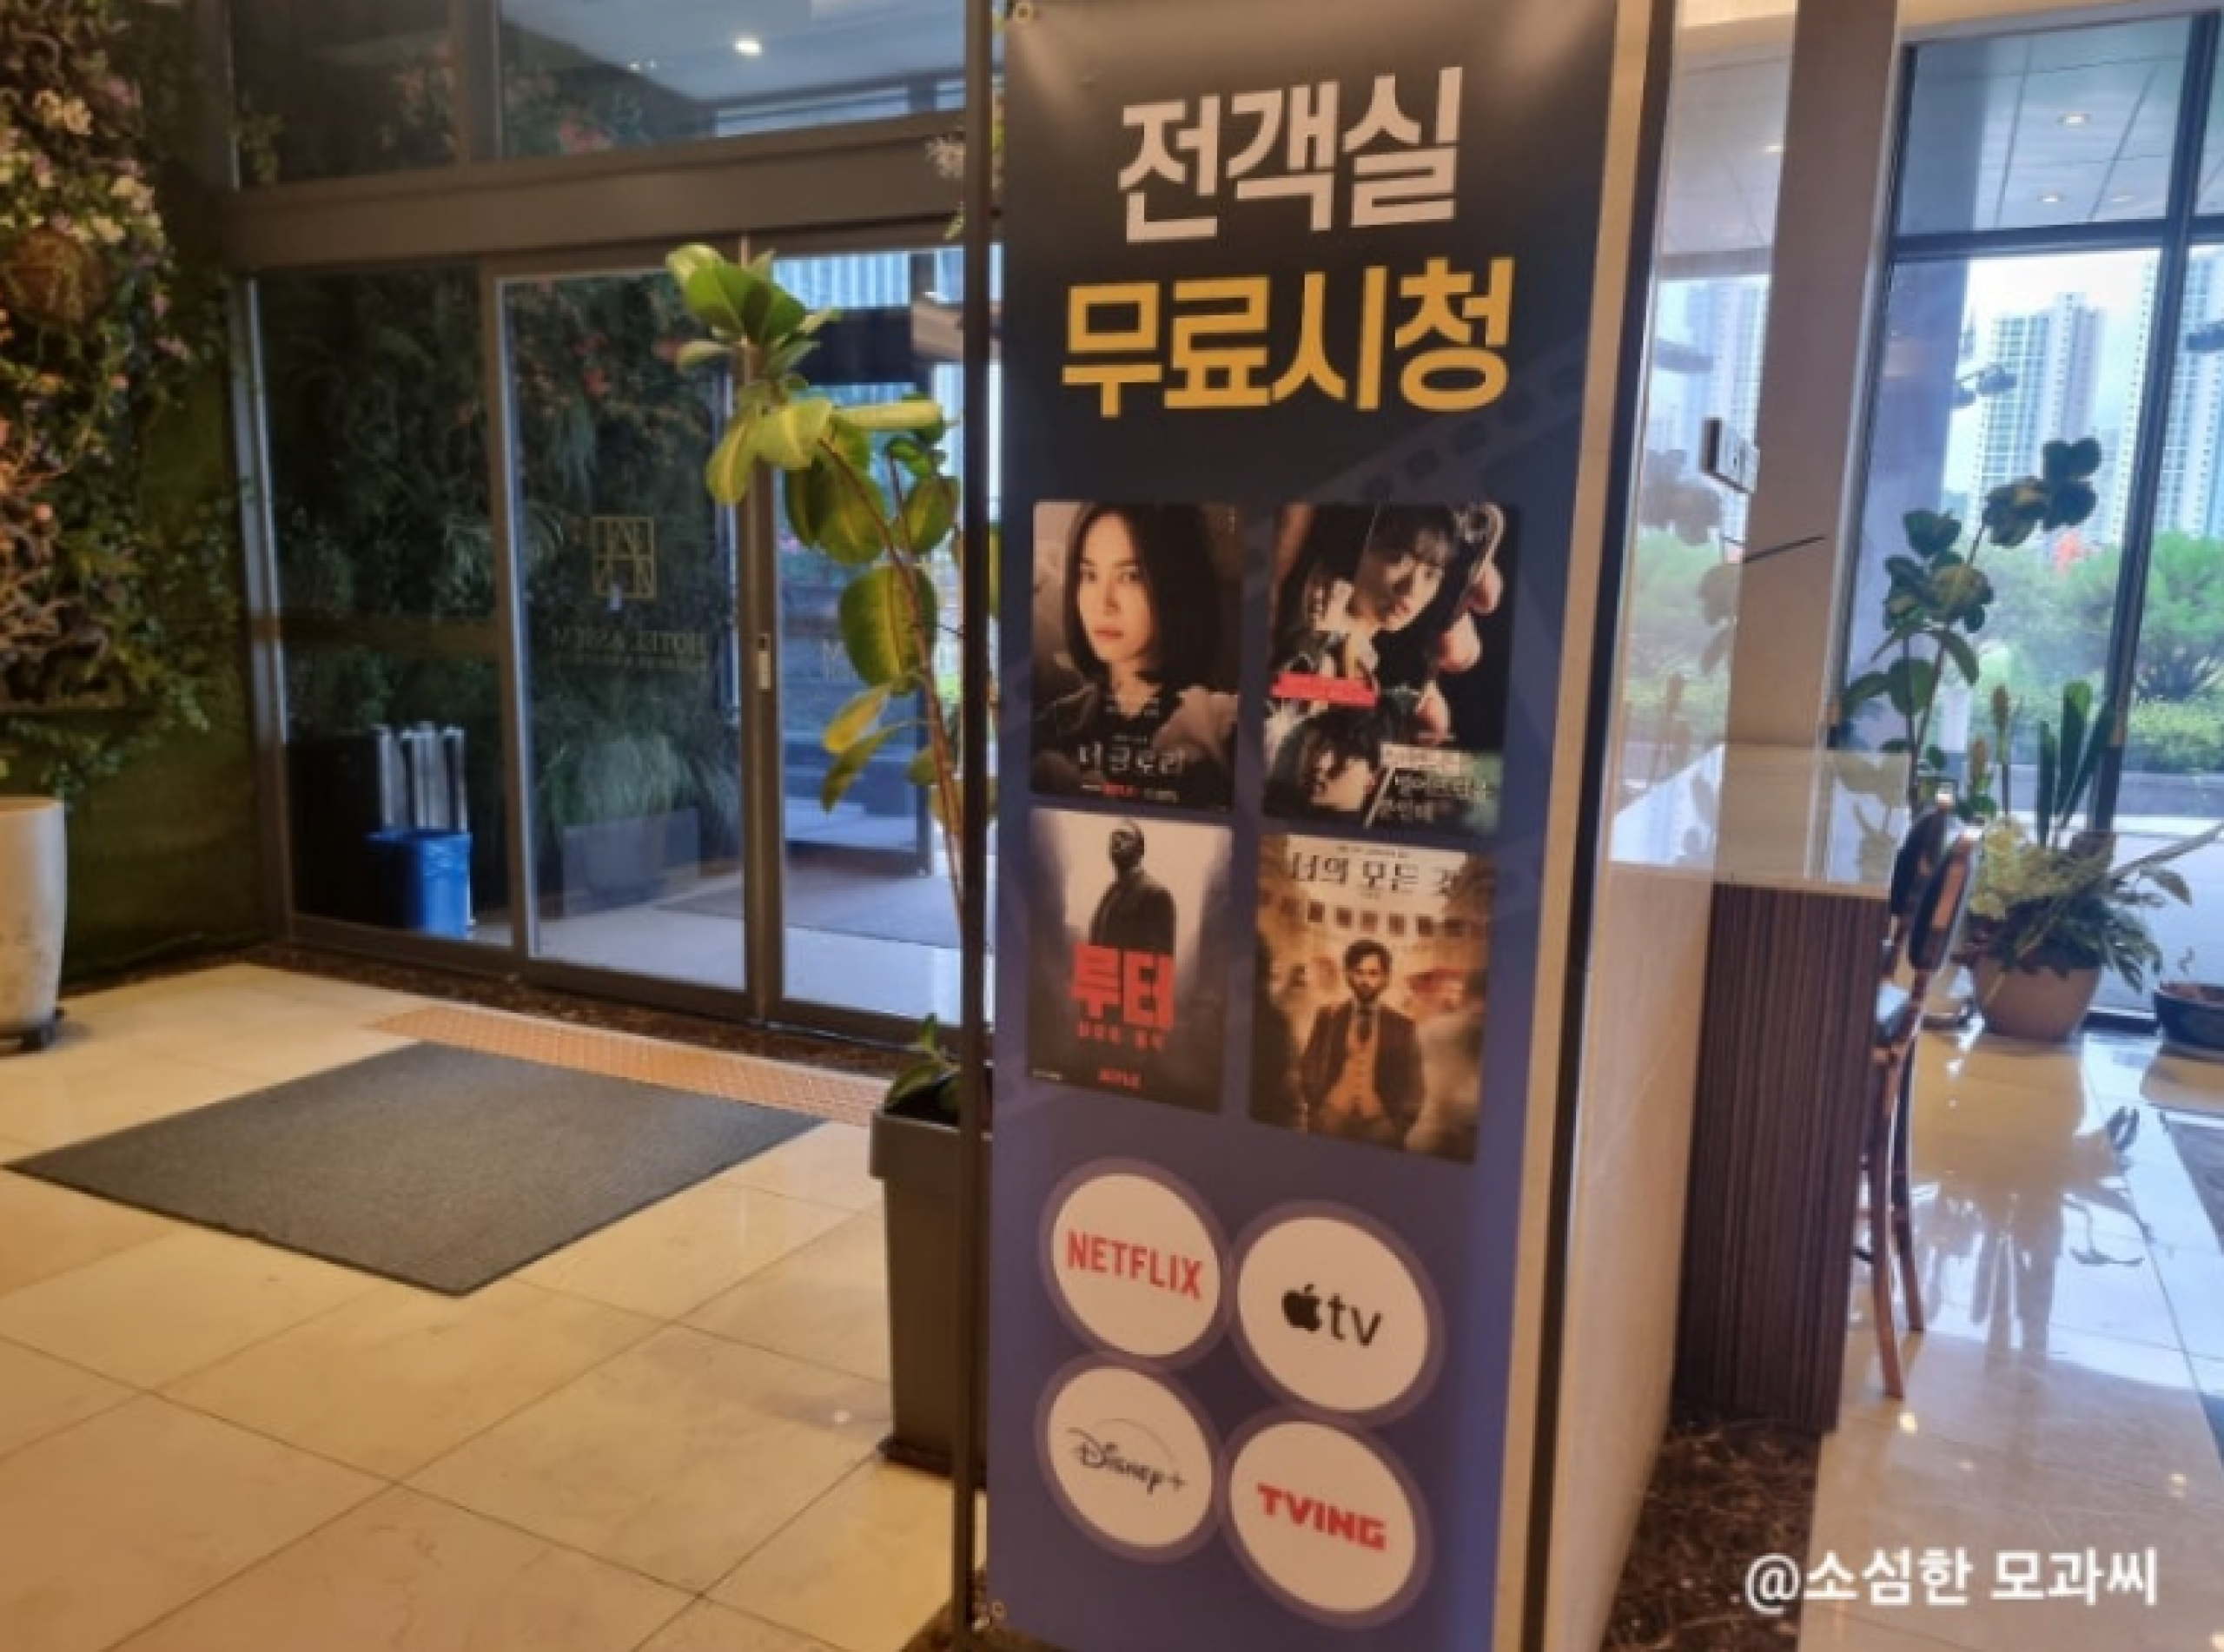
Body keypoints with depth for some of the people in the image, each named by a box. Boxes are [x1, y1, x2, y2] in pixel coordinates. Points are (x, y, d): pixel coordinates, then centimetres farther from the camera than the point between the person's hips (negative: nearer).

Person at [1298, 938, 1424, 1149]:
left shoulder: (1401, 1026, 5)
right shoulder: (1328, 1018, 7)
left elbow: (1411, 1085, 6)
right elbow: (1309, 1072, 8)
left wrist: (1400, 1123, -3)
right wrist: (1316, 1110, -3)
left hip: (1380, 1124, 0)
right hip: (1330, 1121, 1)